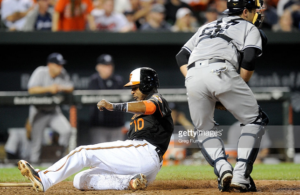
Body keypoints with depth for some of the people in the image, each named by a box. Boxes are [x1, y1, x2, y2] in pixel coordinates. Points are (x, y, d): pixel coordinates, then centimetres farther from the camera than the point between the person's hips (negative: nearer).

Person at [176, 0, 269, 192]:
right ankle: (241, 175, -3)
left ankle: (223, 169, -6)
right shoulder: (250, 28, 21)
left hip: (193, 76, 5)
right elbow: (249, 60, 3)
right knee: (256, 120, 10)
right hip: (221, 72, -4)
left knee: (205, 131, 20)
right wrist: (240, 88, 13)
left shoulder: (207, 27, 37)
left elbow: (182, 56, 27)